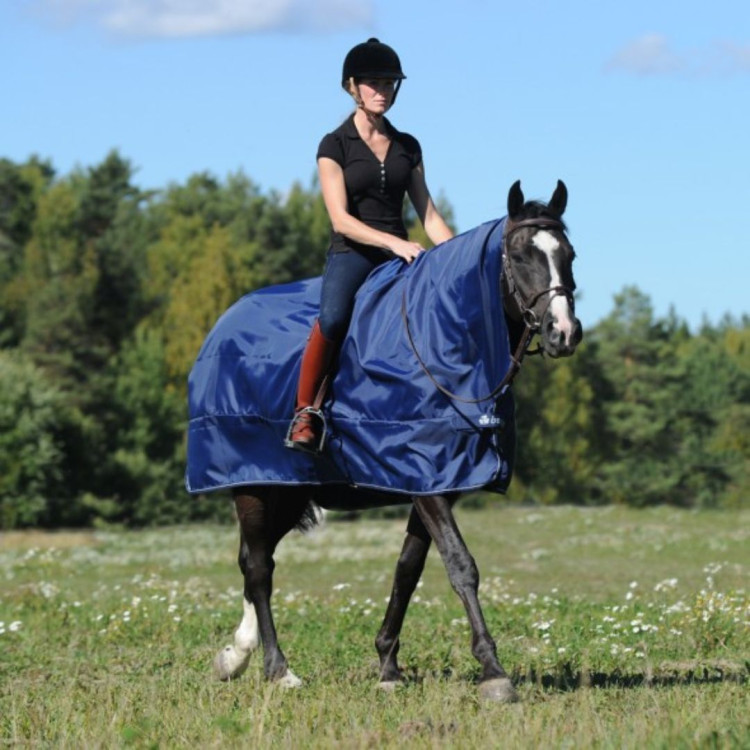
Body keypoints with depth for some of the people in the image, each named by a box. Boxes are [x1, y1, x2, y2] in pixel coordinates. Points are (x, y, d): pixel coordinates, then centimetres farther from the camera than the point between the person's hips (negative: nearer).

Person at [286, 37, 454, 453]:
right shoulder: (335, 146, 0)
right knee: (333, 317, -36)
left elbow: (429, 215, 15)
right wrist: (396, 243, -22)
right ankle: (305, 414, -25)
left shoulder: (407, 147, 15)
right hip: (350, 255, -4)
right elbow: (341, 219, -10)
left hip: (400, 257, 4)